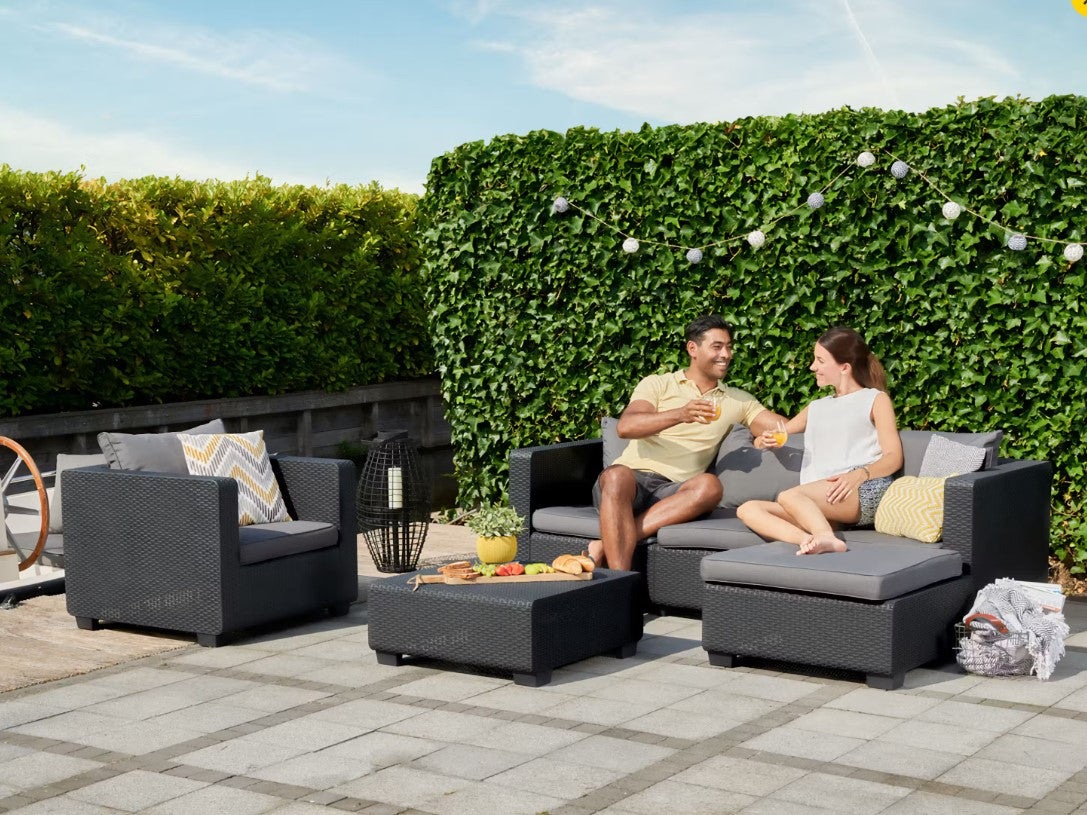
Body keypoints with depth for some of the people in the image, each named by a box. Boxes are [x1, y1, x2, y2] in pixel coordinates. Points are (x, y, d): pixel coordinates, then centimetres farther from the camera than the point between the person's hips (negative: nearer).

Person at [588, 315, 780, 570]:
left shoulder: (738, 401, 23)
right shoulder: (658, 384, 12)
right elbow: (625, 427, -7)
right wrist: (679, 415, -21)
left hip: (672, 492, 3)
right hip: (632, 476, -2)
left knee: (709, 486, -32)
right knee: (617, 475, -38)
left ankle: (607, 546, -35)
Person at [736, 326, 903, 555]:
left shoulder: (875, 399, 17)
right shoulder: (817, 408, 35)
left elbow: (894, 458, 4)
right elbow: (760, 440, 37)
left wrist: (858, 474, -18)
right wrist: (765, 441, 10)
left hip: (865, 490, -6)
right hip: (816, 506, 6)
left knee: (788, 496, -34)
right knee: (747, 509, -20)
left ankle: (827, 540, -56)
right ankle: (808, 540, -43)